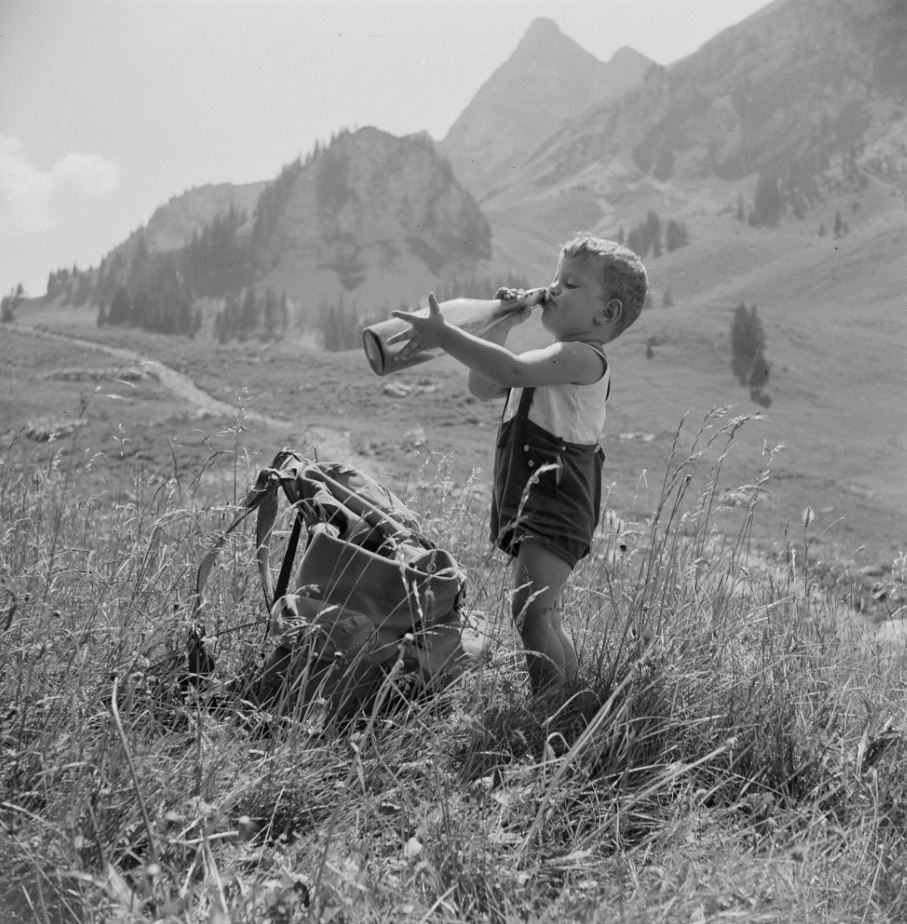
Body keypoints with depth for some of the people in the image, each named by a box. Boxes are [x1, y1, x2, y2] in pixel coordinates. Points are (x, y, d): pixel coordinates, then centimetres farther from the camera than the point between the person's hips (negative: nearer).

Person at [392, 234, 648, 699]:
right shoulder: (556, 360, 22)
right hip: (528, 506, 11)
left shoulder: (582, 357, -12)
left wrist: (443, 335, -29)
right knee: (544, 618, 17)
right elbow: (483, 386, 22)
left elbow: (511, 370, -29)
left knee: (530, 613, -22)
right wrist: (501, 326, 13)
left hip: (555, 507, -11)